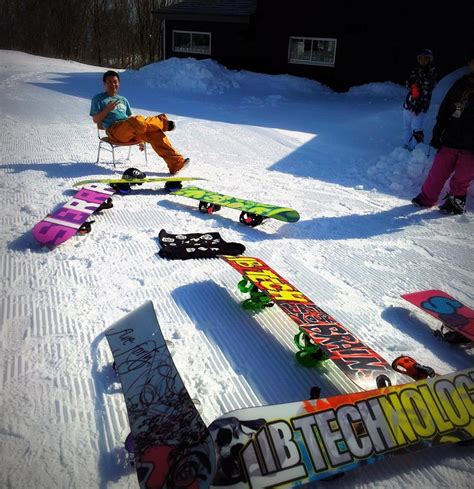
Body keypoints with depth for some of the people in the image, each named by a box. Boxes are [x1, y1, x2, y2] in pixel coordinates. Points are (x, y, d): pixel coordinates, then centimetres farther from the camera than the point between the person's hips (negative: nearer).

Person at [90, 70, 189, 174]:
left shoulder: (123, 100, 31)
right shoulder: (98, 99, 17)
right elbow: (96, 120, 7)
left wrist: (141, 137, 15)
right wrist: (108, 109, -8)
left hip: (131, 132, 5)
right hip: (115, 130, -5)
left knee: (155, 133, -24)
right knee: (137, 120, -38)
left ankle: (176, 163, -31)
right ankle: (162, 122, -11)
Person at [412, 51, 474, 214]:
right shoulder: (461, 85, 6)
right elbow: (444, 112, 10)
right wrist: (437, 134, 5)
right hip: (450, 141, 3)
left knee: (461, 179, 5)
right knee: (437, 173, 7)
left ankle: (456, 203, 24)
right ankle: (426, 198, 22)